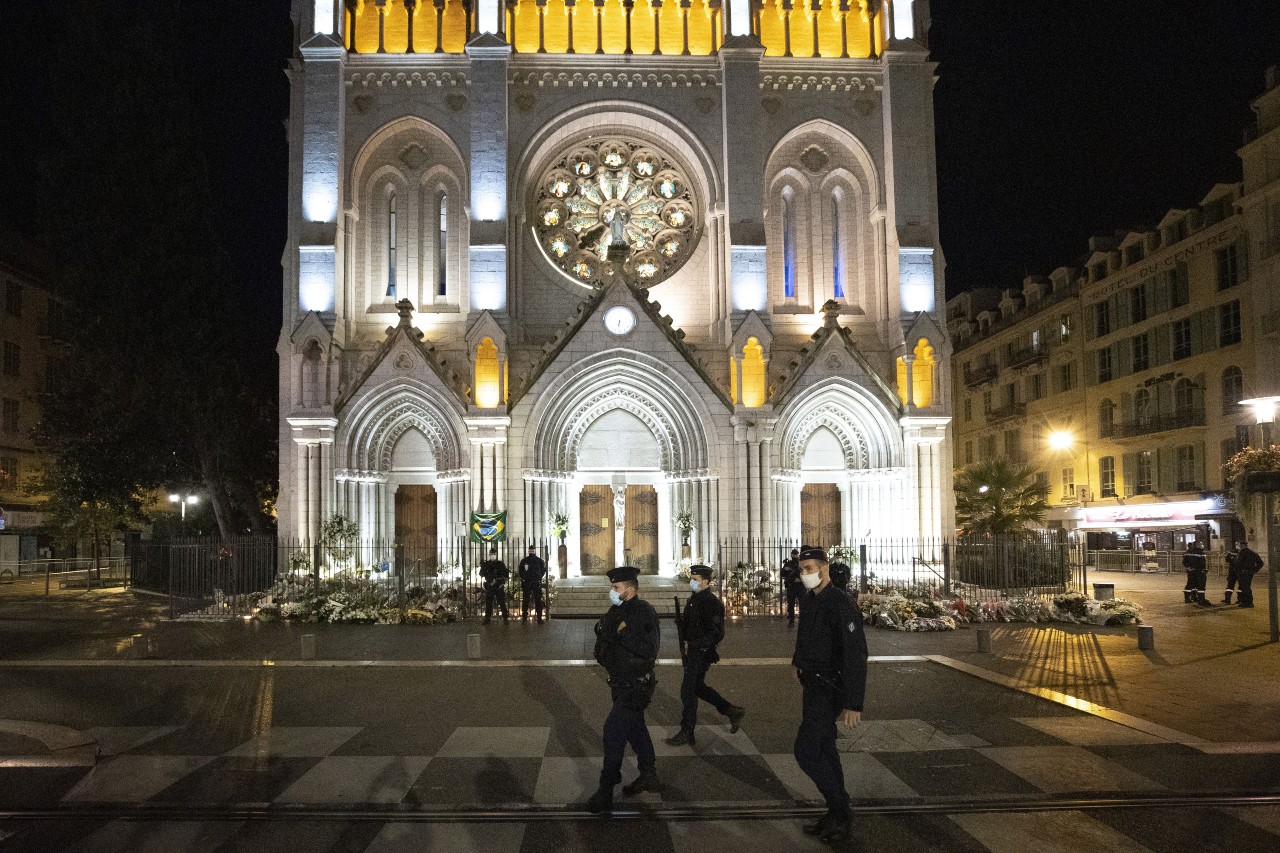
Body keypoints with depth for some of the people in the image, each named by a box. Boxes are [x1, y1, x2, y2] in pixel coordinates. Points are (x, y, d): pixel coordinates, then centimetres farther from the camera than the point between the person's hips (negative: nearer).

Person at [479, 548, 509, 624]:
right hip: (489, 586, 1)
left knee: (502, 603, -1)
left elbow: (506, 574, 2)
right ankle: (487, 619, 9)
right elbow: (481, 574, 5)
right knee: (488, 604, 3)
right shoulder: (486, 564, 9)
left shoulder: (500, 564, 6)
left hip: (499, 586, -1)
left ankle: (505, 618, 3)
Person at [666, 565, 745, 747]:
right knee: (698, 687, 18)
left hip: (701, 654, -10)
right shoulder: (694, 600, 10)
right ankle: (733, 711, 29)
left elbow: (716, 633, -22)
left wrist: (692, 645, -21)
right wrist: (684, 646, 11)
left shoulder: (711, 603, -18)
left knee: (688, 690, -3)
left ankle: (686, 733, 10)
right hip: (691, 653, 10)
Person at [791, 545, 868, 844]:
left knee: (806, 750, -10)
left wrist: (854, 704, -25)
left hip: (829, 689, -9)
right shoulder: (809, 601, 8)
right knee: (824, 750, 15)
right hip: (812, 685, 9)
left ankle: (841, 816, 6)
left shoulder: (840, 604, -19)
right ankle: (836, 815, 28)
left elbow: (856, 656, -23)